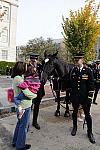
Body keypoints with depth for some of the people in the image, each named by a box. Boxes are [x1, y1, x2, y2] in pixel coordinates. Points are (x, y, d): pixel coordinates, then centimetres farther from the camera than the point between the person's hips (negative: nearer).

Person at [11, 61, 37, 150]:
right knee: (23, 126, 8)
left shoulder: (15, 78, 6)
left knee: (19, 123, 24)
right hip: (25, 106, -10)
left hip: (20, 105, 10)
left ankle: (15, 142, 40)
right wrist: (35, 95, -8)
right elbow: (26, 93, -26)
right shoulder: (19, 79, -24)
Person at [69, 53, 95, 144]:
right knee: (75, 111, 17)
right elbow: (70, 82, 6)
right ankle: (75, 127, 39)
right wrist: (70, 95, 5)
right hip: (75, 96, 2)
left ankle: (90, 132, 24)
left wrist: (90, 97, -9)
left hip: (84, 97, -2)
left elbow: (91, 85, -6)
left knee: (87, 114, 8)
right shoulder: (73, 70, -1)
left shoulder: (88, 70, -8)